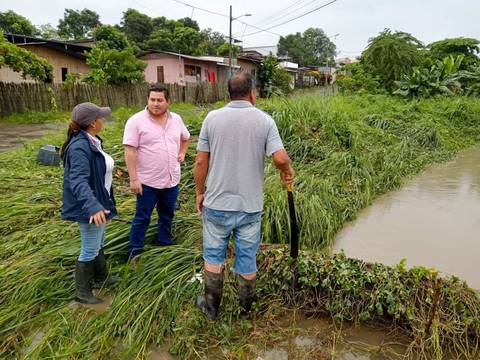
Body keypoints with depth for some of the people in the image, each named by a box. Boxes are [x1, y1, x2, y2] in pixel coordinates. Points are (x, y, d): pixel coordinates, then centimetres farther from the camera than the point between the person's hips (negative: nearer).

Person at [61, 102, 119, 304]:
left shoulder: (91, 141, 4)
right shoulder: (80, 147, -27)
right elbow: (78, 181, -37)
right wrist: (93, 206, -50)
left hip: (99, 202, 10)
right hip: (89, 207, -10)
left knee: (99, 244, 24)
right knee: (90, 250, 5)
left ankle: (101, 278, 42)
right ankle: (82, 292, 22)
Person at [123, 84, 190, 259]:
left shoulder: (176, 119, 5)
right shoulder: (136, 121, -12)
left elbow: (185, 137, 24)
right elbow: (130, 151, -15)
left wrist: (182, 153, 9)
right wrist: (134, 179, -18)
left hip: (172, 180, 5)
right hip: (147, 181, -5)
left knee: (167, 215, 19)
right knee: (142, 218, 5)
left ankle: (165, 244, 36)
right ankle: (135, 251, 20)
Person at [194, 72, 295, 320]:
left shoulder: (212, 118, -4)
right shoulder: (265, 120, -6)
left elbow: (201, 162, -3)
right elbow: (280, 158, -16)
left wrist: (200, 192, 9)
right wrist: (288, 171, 6)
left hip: (217, 202, 0)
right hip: (250, 205, 0)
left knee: (214, 255, 16)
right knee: (247, 259, 15)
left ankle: (211, 306, 30)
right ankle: (245, 308, 33)